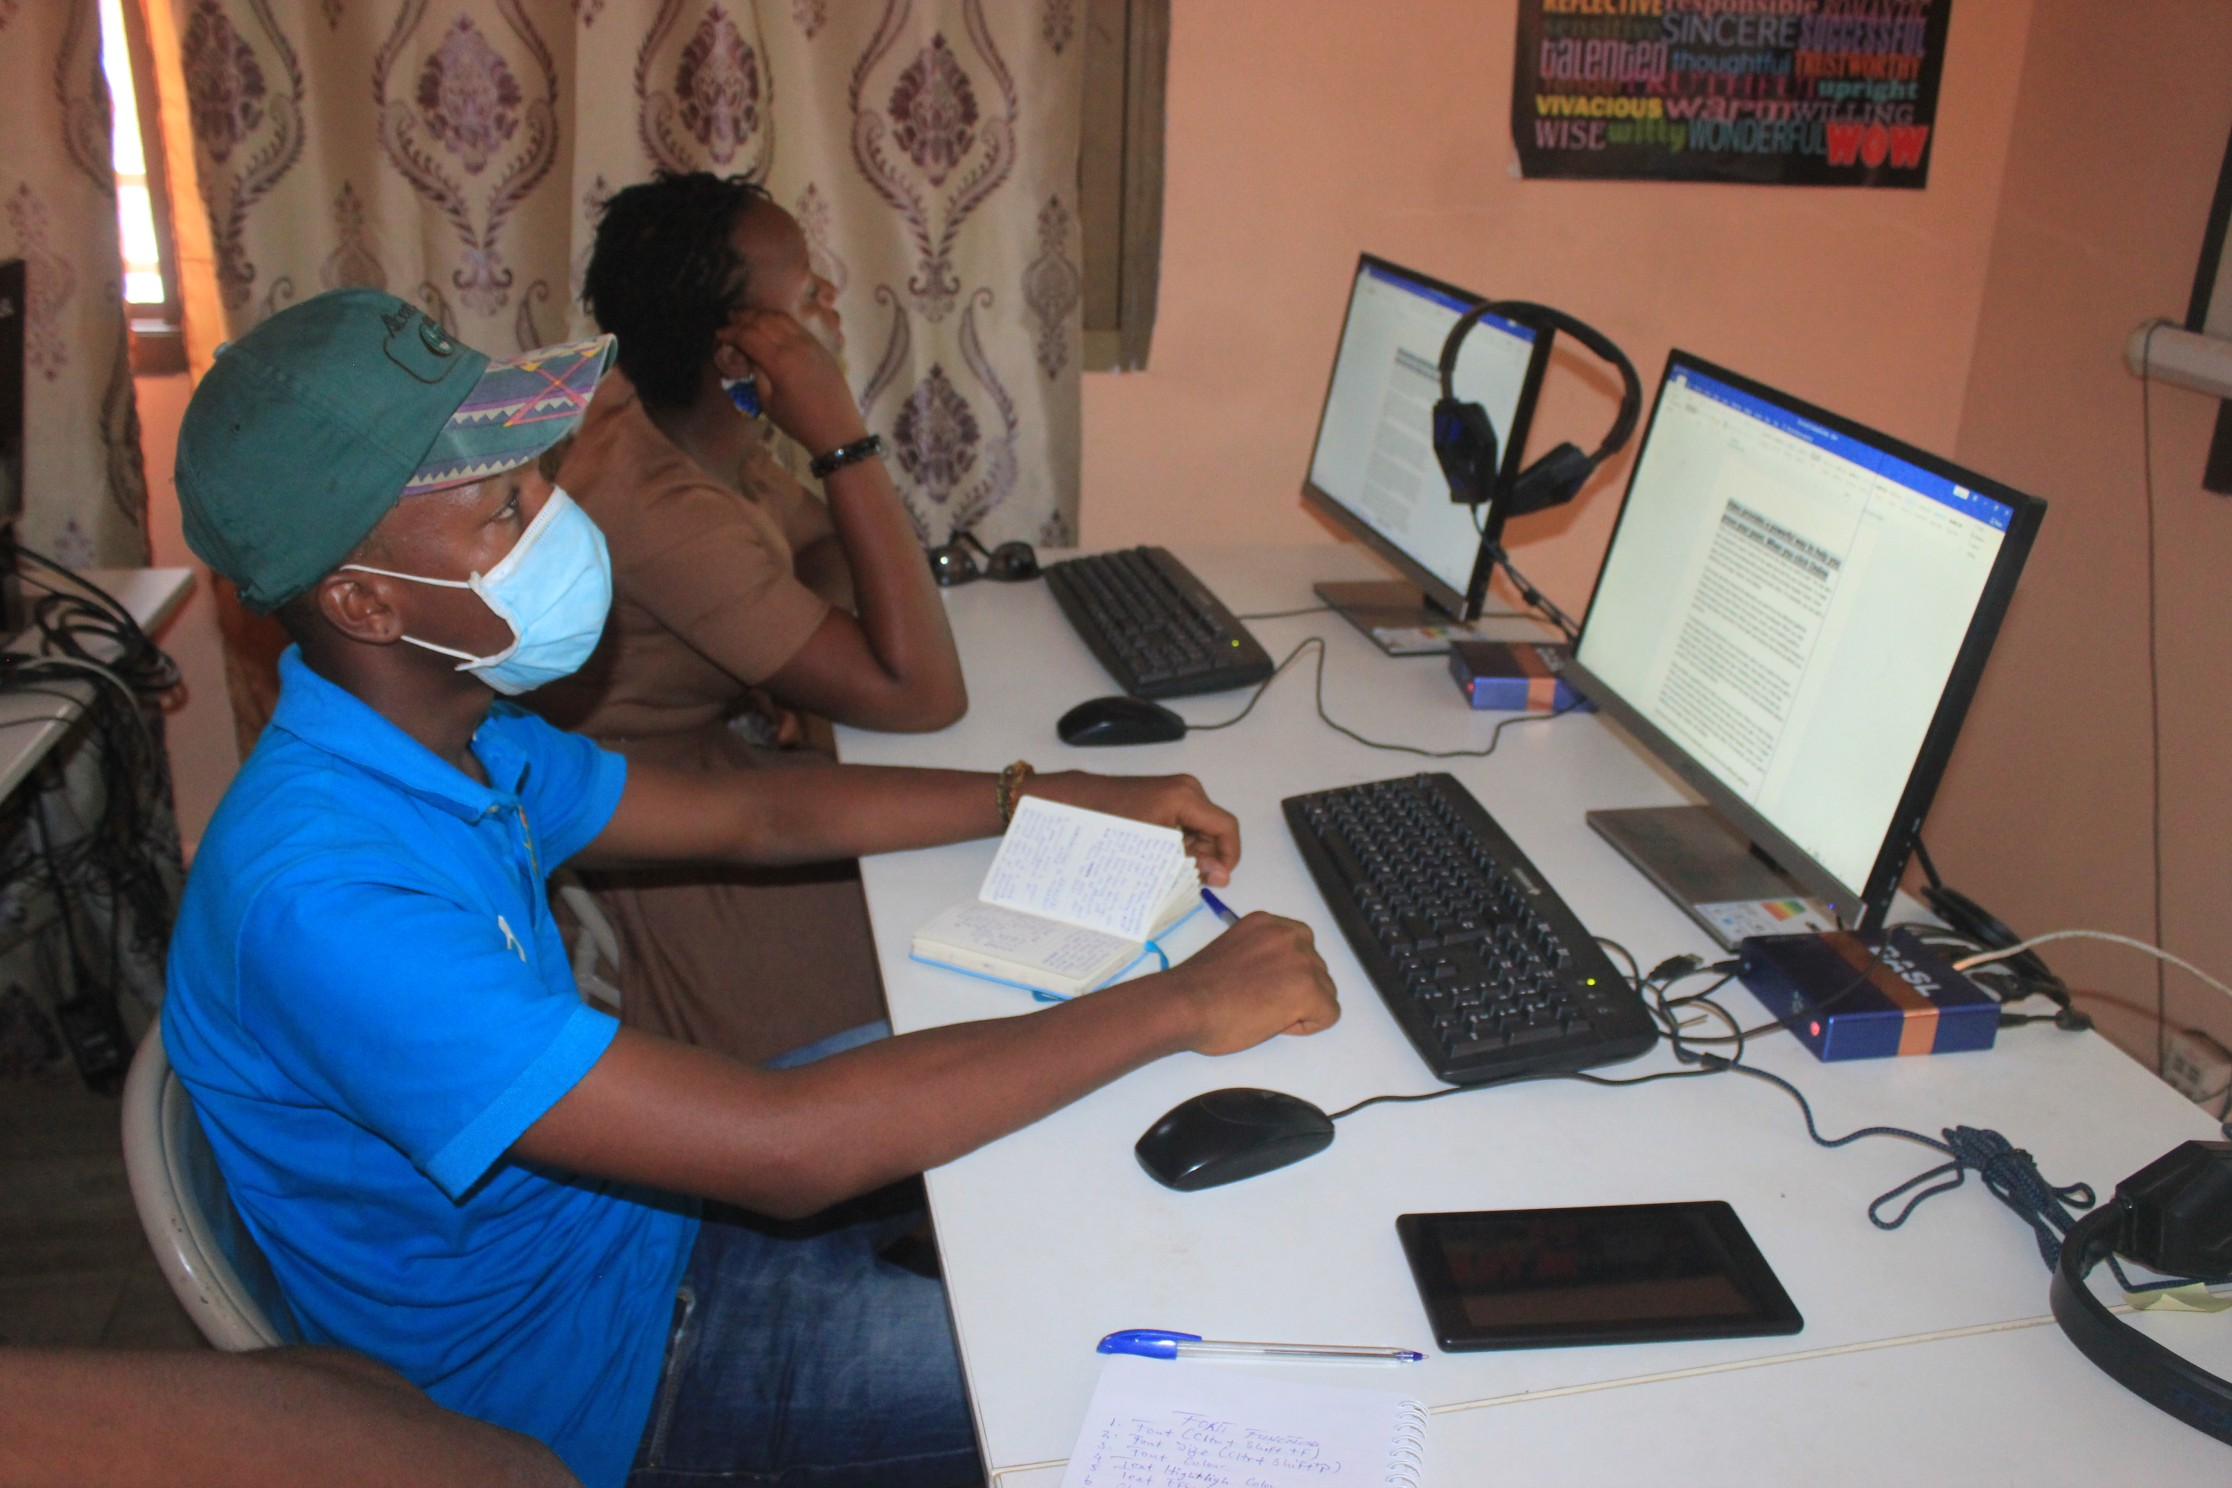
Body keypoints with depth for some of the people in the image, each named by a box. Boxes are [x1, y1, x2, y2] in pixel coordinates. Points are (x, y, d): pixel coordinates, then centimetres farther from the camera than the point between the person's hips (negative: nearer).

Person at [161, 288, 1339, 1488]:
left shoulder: (459, 738, -5)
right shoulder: (322, 899, -35)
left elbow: (751, 816, 7)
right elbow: (783, 1147, -37)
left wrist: (1070, 798, 1)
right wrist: (1180, 1006, -30)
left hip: (624, 1203, 8)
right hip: (562, 1369, -8)